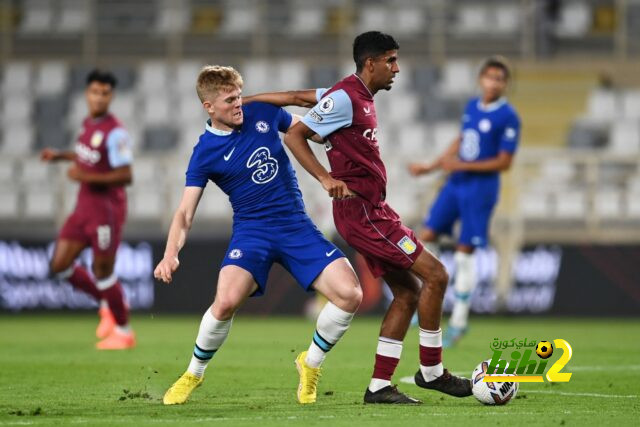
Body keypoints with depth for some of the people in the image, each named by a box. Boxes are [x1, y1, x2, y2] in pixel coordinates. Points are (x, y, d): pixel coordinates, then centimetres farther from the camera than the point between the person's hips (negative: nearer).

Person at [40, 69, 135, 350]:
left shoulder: (115, 132, -19)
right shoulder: (89, 124, 7)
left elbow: (125, 176, -22)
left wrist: (86, 177, -25)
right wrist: (60, 156, 19)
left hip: (106, 209, -8)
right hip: (84, 207, 8)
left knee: (102, 271, -1)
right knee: (60, 265, 5)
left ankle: (124, 332, 16)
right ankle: (107, 304, 24)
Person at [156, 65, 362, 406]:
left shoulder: (263, 112, 2)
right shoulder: (205, 154, -5)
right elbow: (185, 213, -8)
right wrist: (171, 254, -25)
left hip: (297, 226, 3)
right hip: (252, 231, -3)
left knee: (349, 294, -16)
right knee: (227, 300, -30)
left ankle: (311, 363, 11)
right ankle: (193, 374, -2)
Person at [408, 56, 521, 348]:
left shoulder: (508, 117, -13)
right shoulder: (472, 106, 8)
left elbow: (504, 162, -15)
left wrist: (462, 166, -19)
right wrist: (432, 167, 18)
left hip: (480, 188, -7)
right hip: (456, 183, 7)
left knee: (464, 253, -4)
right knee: (427, 236, 2)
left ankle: (458, 321, 7)